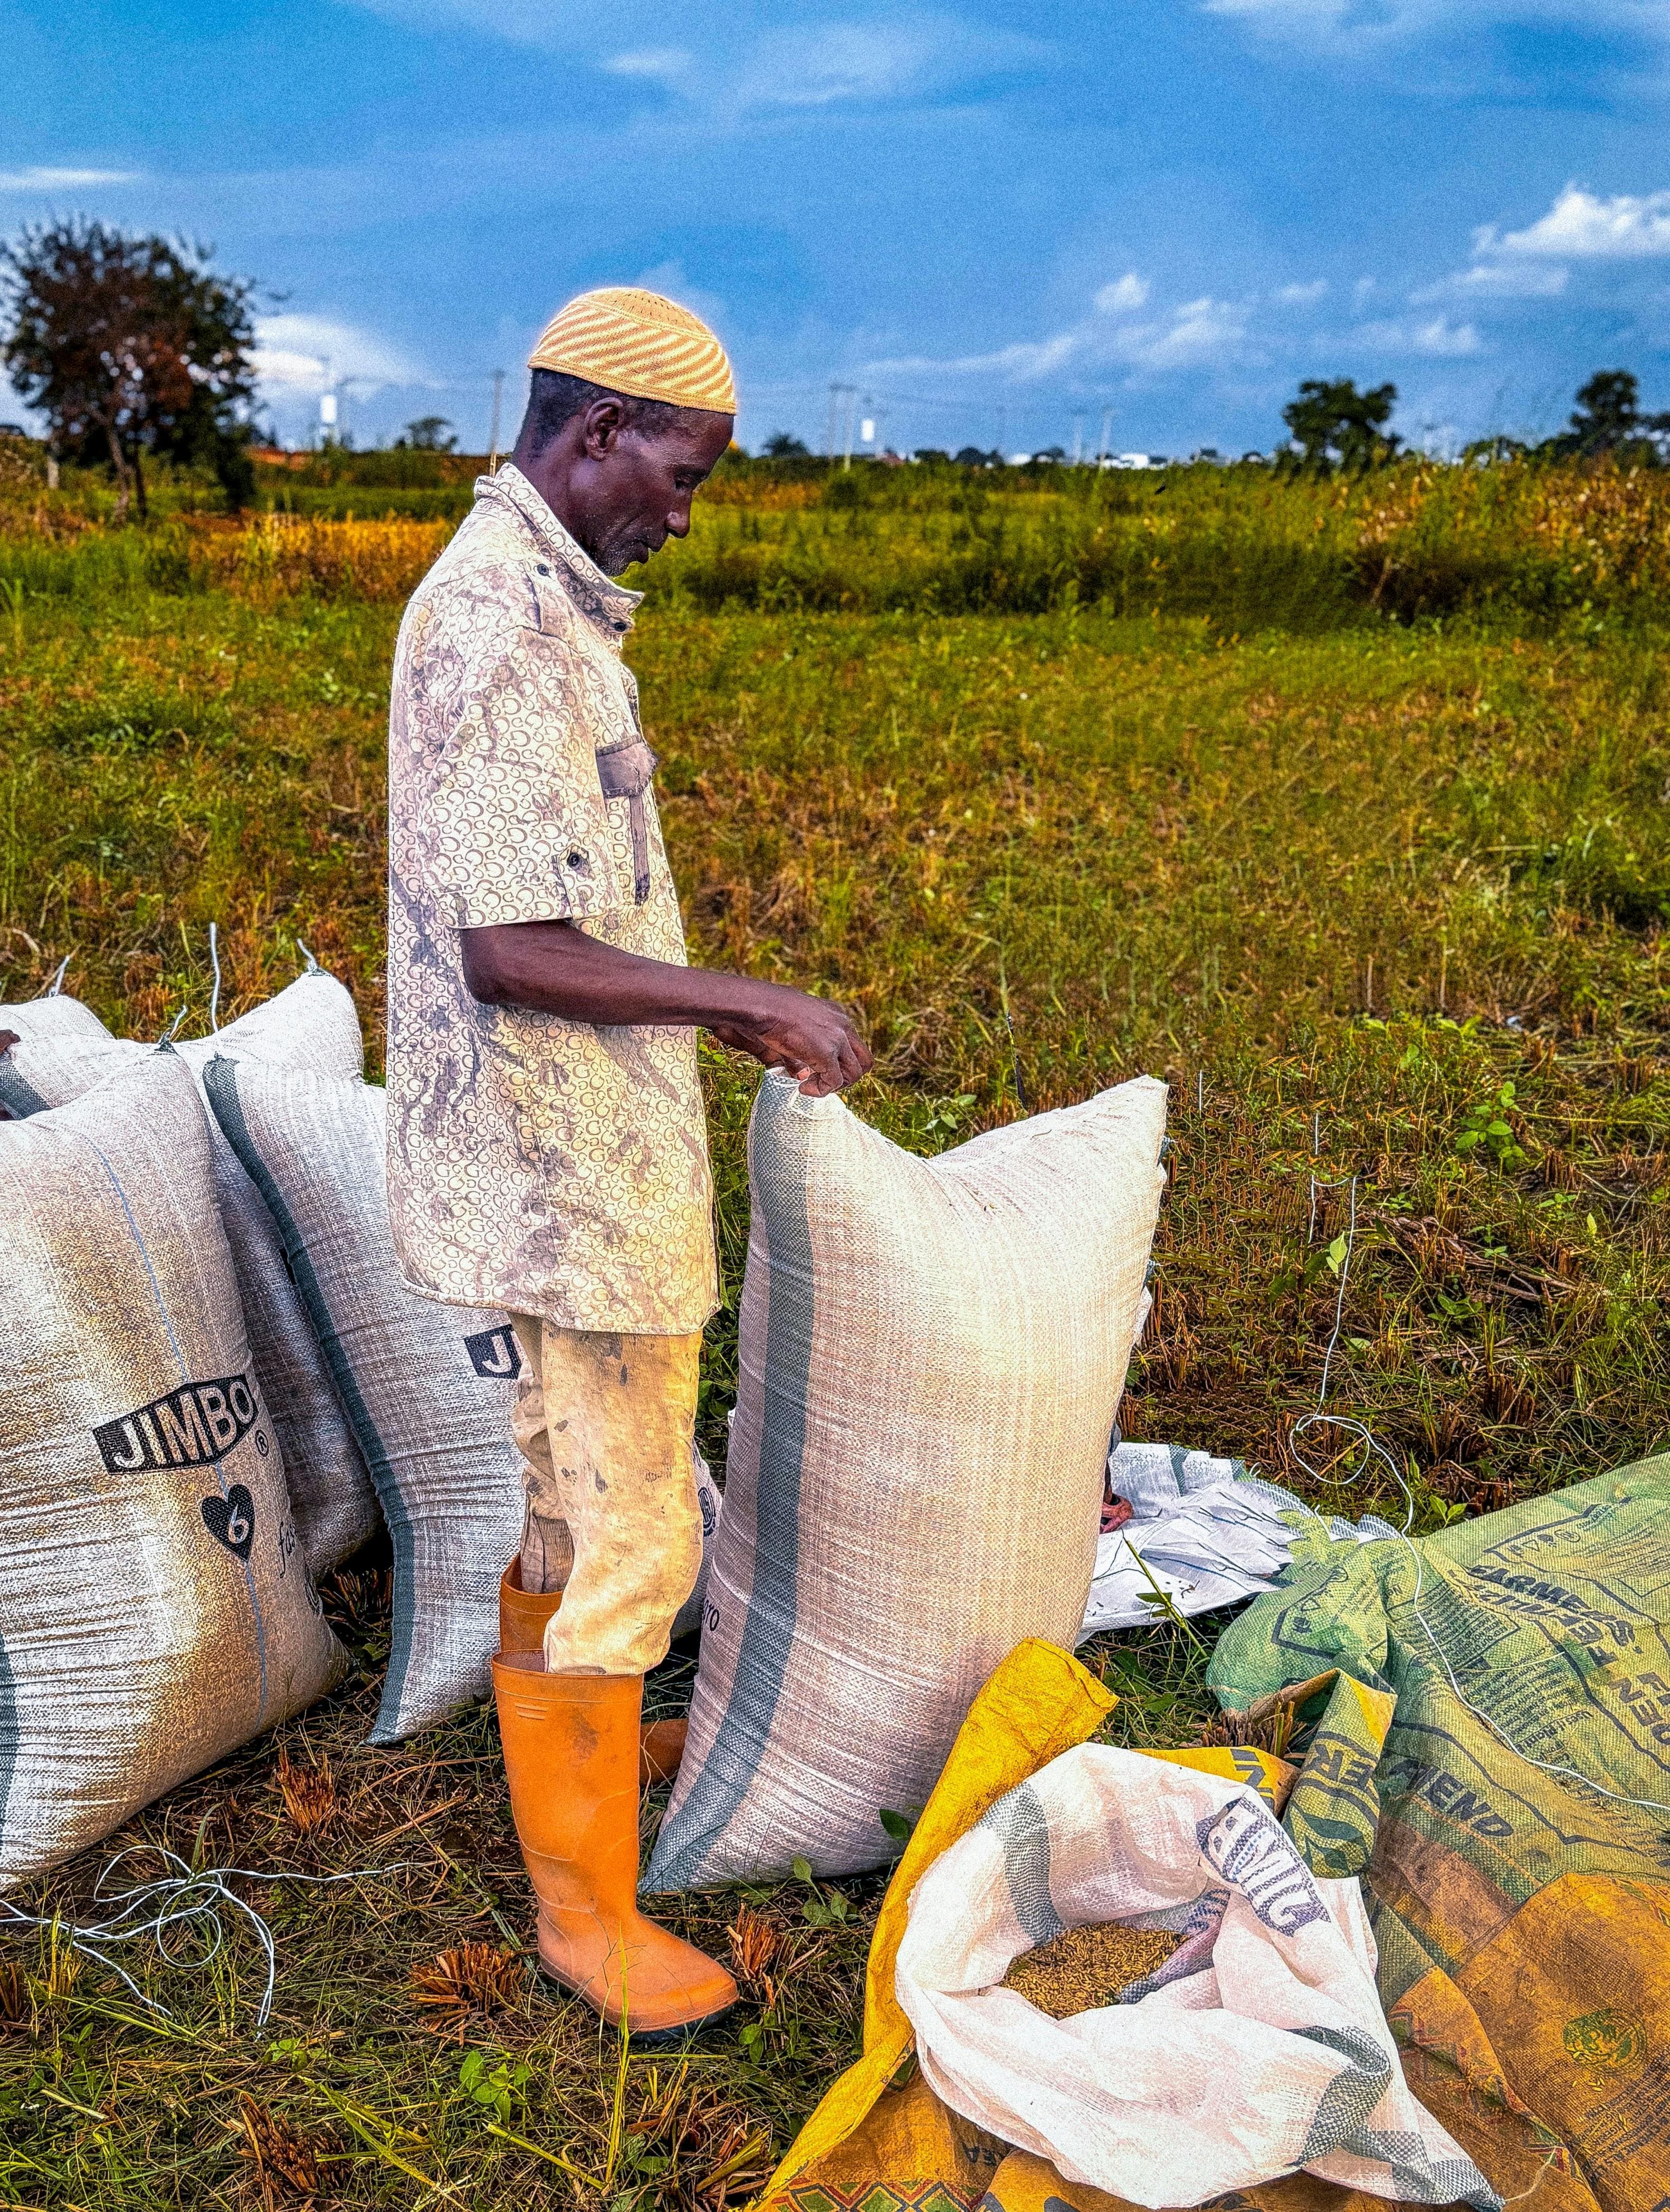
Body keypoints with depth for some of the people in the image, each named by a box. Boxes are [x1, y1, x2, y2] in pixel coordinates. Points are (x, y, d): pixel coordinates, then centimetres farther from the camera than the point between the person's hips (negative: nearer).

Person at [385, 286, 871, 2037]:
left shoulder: (538, 606, 12)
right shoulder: (499, 627, -21)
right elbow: (510, 950, -28)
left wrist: (718, 1014, 17)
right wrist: (754, 1000, -22)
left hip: (582, 1147, 11)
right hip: (567, 1169, -11)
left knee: (578, 1480, 24)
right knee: (620, 1531, 0)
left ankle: (579, 1743, 45)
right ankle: (586, 1906, 18)